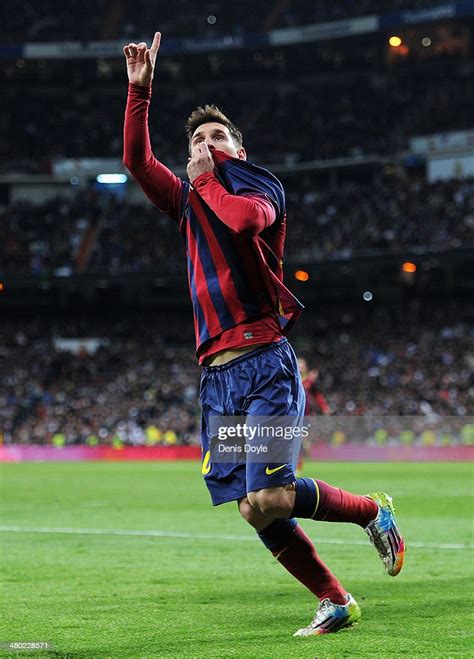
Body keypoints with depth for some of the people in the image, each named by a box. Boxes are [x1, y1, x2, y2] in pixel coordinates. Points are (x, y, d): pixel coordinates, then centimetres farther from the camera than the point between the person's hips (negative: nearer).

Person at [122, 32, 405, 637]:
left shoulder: (262, 188, 4)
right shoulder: (188, 202, 21)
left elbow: (243, 217, -19)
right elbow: (136, 160, 11)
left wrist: (206, 179, -1)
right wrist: (140, 89, 4)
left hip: (263, 364, -6)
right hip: (216, 375, 6)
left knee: (268, 500, -18)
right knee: (255, 509, -1)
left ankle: (373, 510, 5)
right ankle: (335, 602, 11)